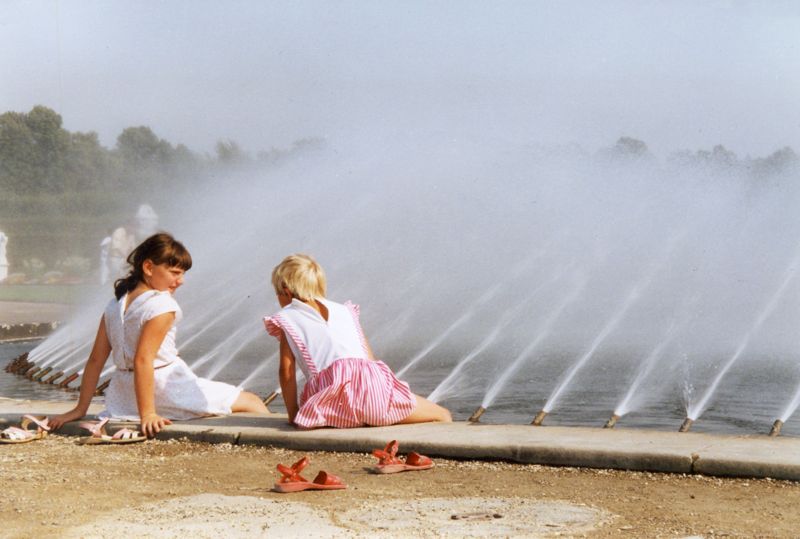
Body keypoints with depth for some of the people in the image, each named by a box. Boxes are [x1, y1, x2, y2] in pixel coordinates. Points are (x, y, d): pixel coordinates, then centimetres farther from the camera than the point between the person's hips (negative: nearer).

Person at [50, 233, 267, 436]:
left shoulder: (115, 305, 7)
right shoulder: (162, 306, -15)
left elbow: (95, 360, 6)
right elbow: (143, 360, -24)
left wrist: (80, 409, 9)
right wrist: (147, 413, -26)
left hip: (124, 399, 8)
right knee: (252, 402, -1)